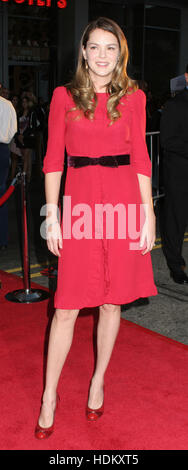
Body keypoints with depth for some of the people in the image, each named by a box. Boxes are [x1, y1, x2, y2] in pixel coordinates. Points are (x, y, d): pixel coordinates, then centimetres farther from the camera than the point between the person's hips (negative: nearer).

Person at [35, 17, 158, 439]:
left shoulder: (133, 97, 7)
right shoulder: (63, 96, 6)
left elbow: (140, 158, 5)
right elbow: (53, 159, 4)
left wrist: (148, 215, 0)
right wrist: (52, 215, -2)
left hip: (123, 199, 1)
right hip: (79, 201, -1)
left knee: (112, 301, 9)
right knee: (67, 306, 1)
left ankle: (98, 382, 30)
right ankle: (49, 397, 17)